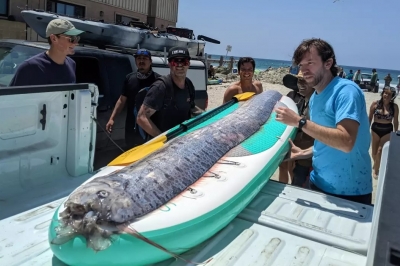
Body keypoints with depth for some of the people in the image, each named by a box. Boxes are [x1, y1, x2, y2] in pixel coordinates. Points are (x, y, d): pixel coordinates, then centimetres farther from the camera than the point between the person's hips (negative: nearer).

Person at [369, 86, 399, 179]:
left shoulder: (394, 106, -7)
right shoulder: (375, 104, -9)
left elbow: (395, 121, 2)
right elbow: (370, 118, -1)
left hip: (387, 131, -1)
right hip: (375, 130, 1)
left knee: (380, 151, -3)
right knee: (374, 152, 10)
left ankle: (376, 170, 15)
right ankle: (376, 165, 41)